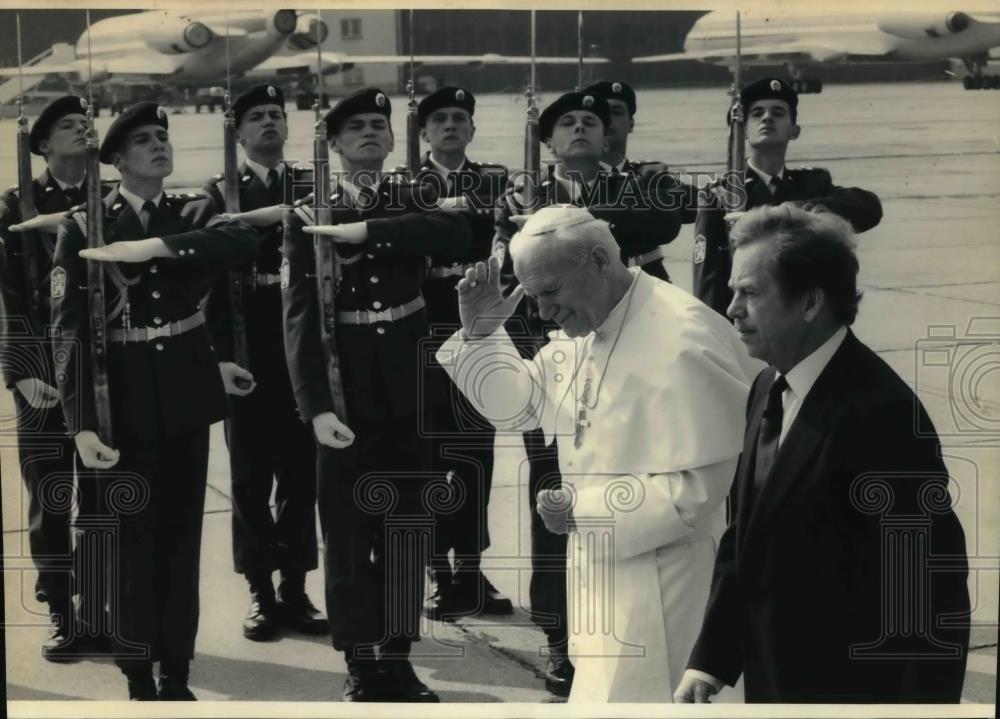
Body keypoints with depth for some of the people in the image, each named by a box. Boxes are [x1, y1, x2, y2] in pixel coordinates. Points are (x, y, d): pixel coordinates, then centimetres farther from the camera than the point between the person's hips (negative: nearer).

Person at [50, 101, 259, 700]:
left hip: (186, 393, 3)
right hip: (123, 397, -3)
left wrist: (155, 245, -26)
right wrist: (82, 423, -19)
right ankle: (140, 680, 12)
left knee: (182, 535, 8)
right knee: (132, 537, 1)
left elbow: (246, 240, -18)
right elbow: (69, 328, -10)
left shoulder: (193, 212, 5)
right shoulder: (84, 226, -4)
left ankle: (178, 675, 18)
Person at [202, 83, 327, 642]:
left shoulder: (312, 189, 9)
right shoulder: (220, 193, 2)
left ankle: (296, 590, 14)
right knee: (251, 476, 4)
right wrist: (221, 355, -12)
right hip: (249, 355, -2)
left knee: (302, 472, 6)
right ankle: (261, 593, 11)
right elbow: (211, 277, -4)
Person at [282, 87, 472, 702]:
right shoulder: (308, 216, -1)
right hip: (346, 389, -2)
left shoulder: (415, 199, 5)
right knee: (348, 529, 2)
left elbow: (459, 235, -18)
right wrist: (316, 406, -19)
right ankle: (361, 666, 12)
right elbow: (299, 316, -9)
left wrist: (367, 229, -22)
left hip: (409, 388, 2)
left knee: (407, 525, 9)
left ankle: (398, 659, 20)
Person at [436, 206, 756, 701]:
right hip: (598, 566, 9)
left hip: (658, 579, -9)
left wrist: (586, 512, -23)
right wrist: (481, 332, -2)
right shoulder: (582, 331, 5)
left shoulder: (684, 340, -24)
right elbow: (518, 407, 14)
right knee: (596, 694, 18)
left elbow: (706, 482, -24)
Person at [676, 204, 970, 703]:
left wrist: (925, 697, -18)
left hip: (851, 691, -8)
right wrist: (709, 659, 7)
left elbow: (932, 583, -20)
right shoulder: (768, 390, 6)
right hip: (771, 681, 8)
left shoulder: (881, 413, -22)